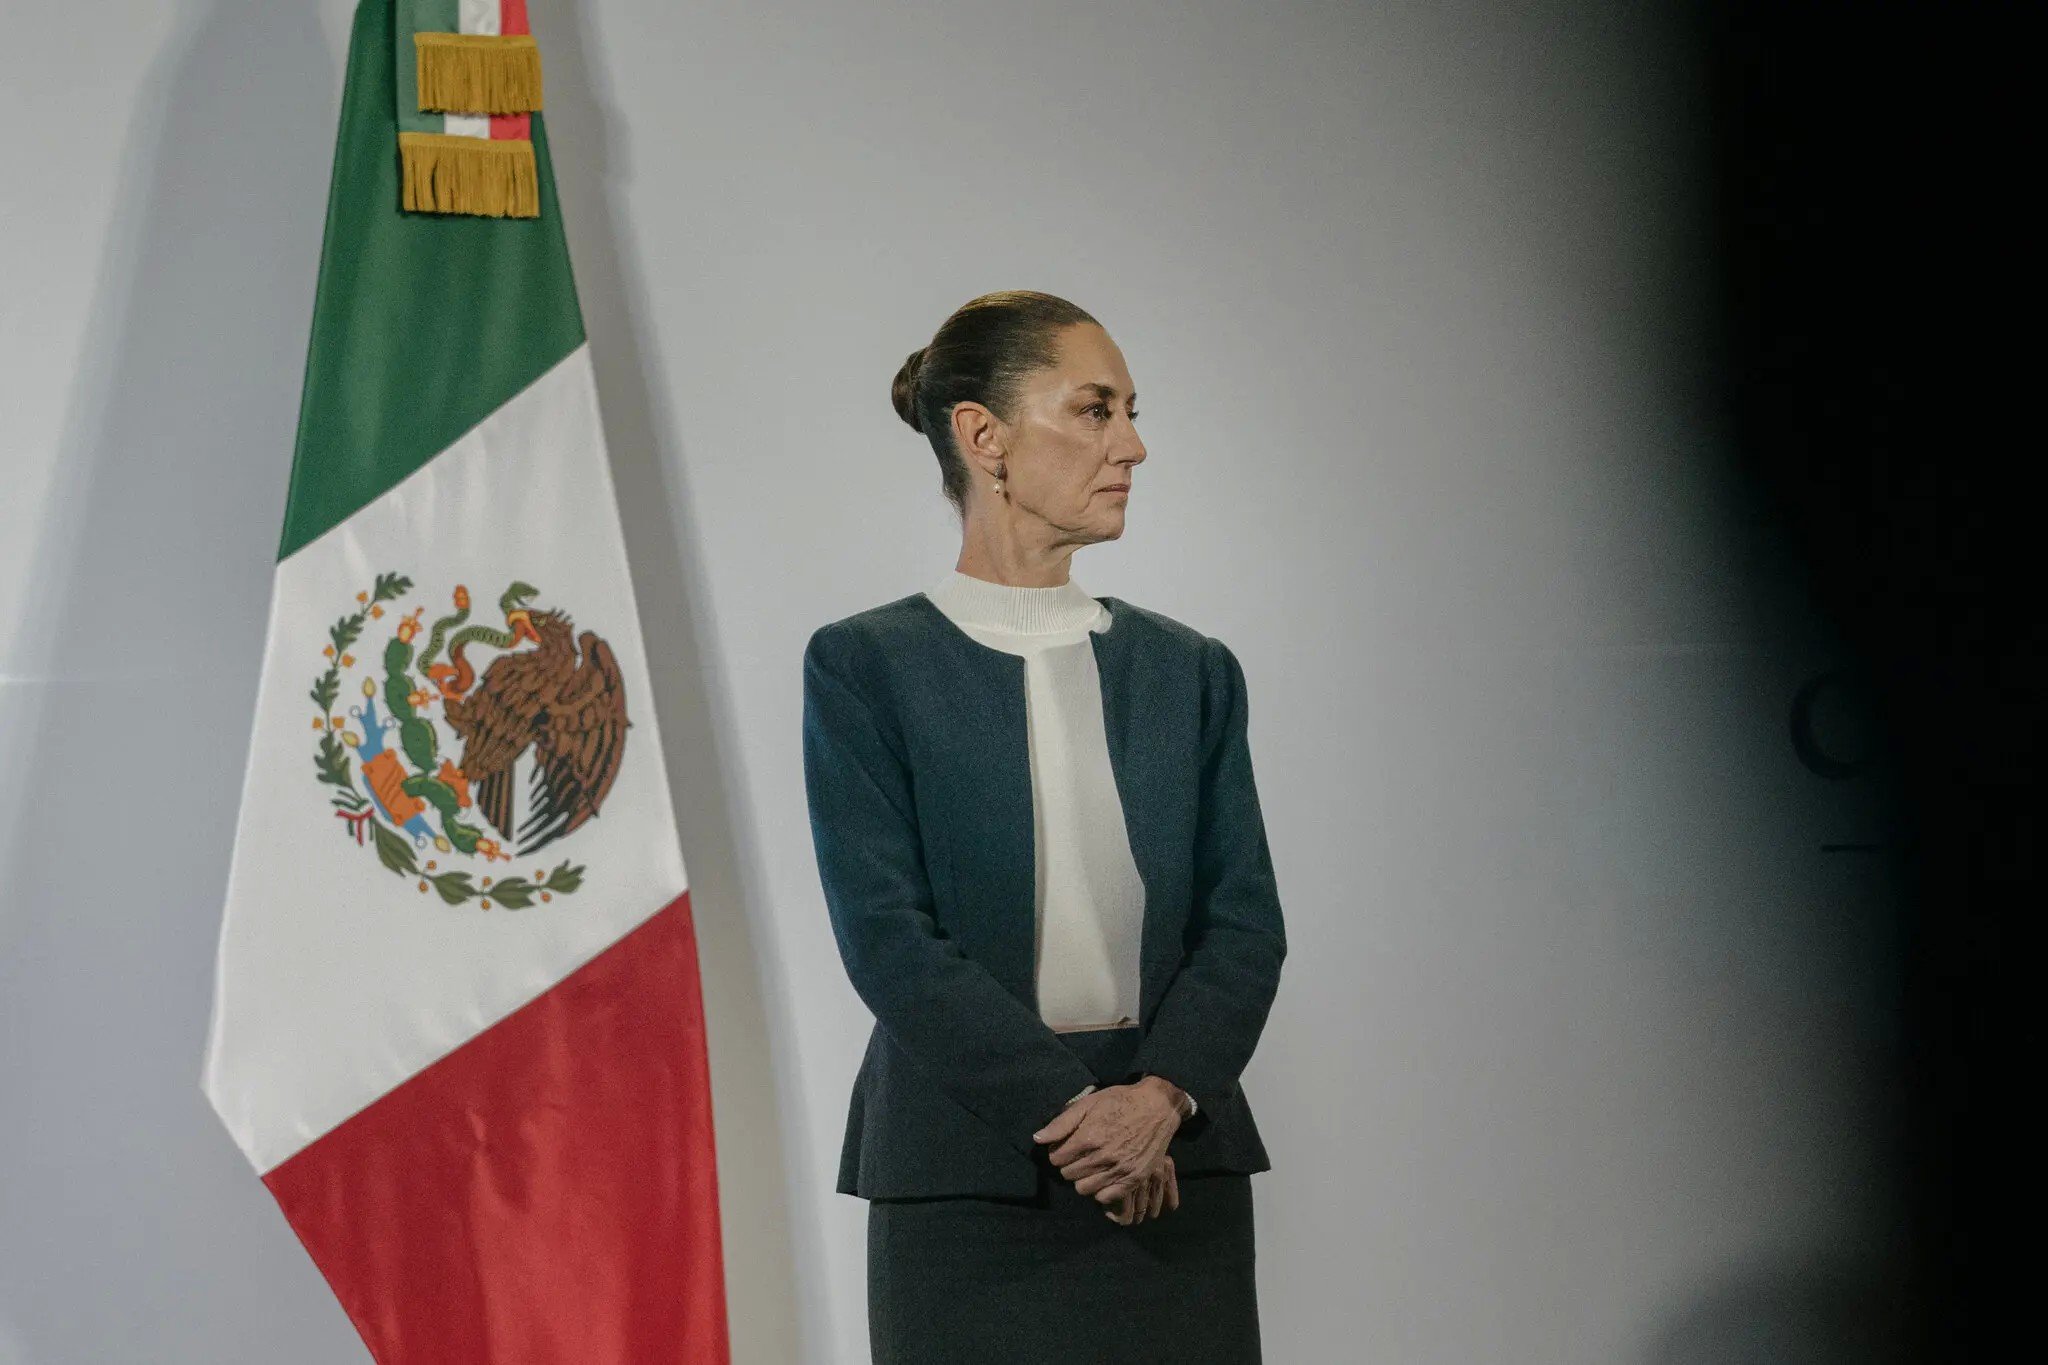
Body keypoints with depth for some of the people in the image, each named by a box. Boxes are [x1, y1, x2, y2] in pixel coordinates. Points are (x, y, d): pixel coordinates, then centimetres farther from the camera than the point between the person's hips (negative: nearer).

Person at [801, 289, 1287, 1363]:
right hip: (967, 1183, -3)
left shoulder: (1191, 671, 10)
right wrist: (1070, 1109, -13)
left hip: (1175, 1168, 3)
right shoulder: (863, 668, -1)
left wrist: (1161, 1092, -12)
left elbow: (1246, 921, 4)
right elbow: (886, 933, -8)